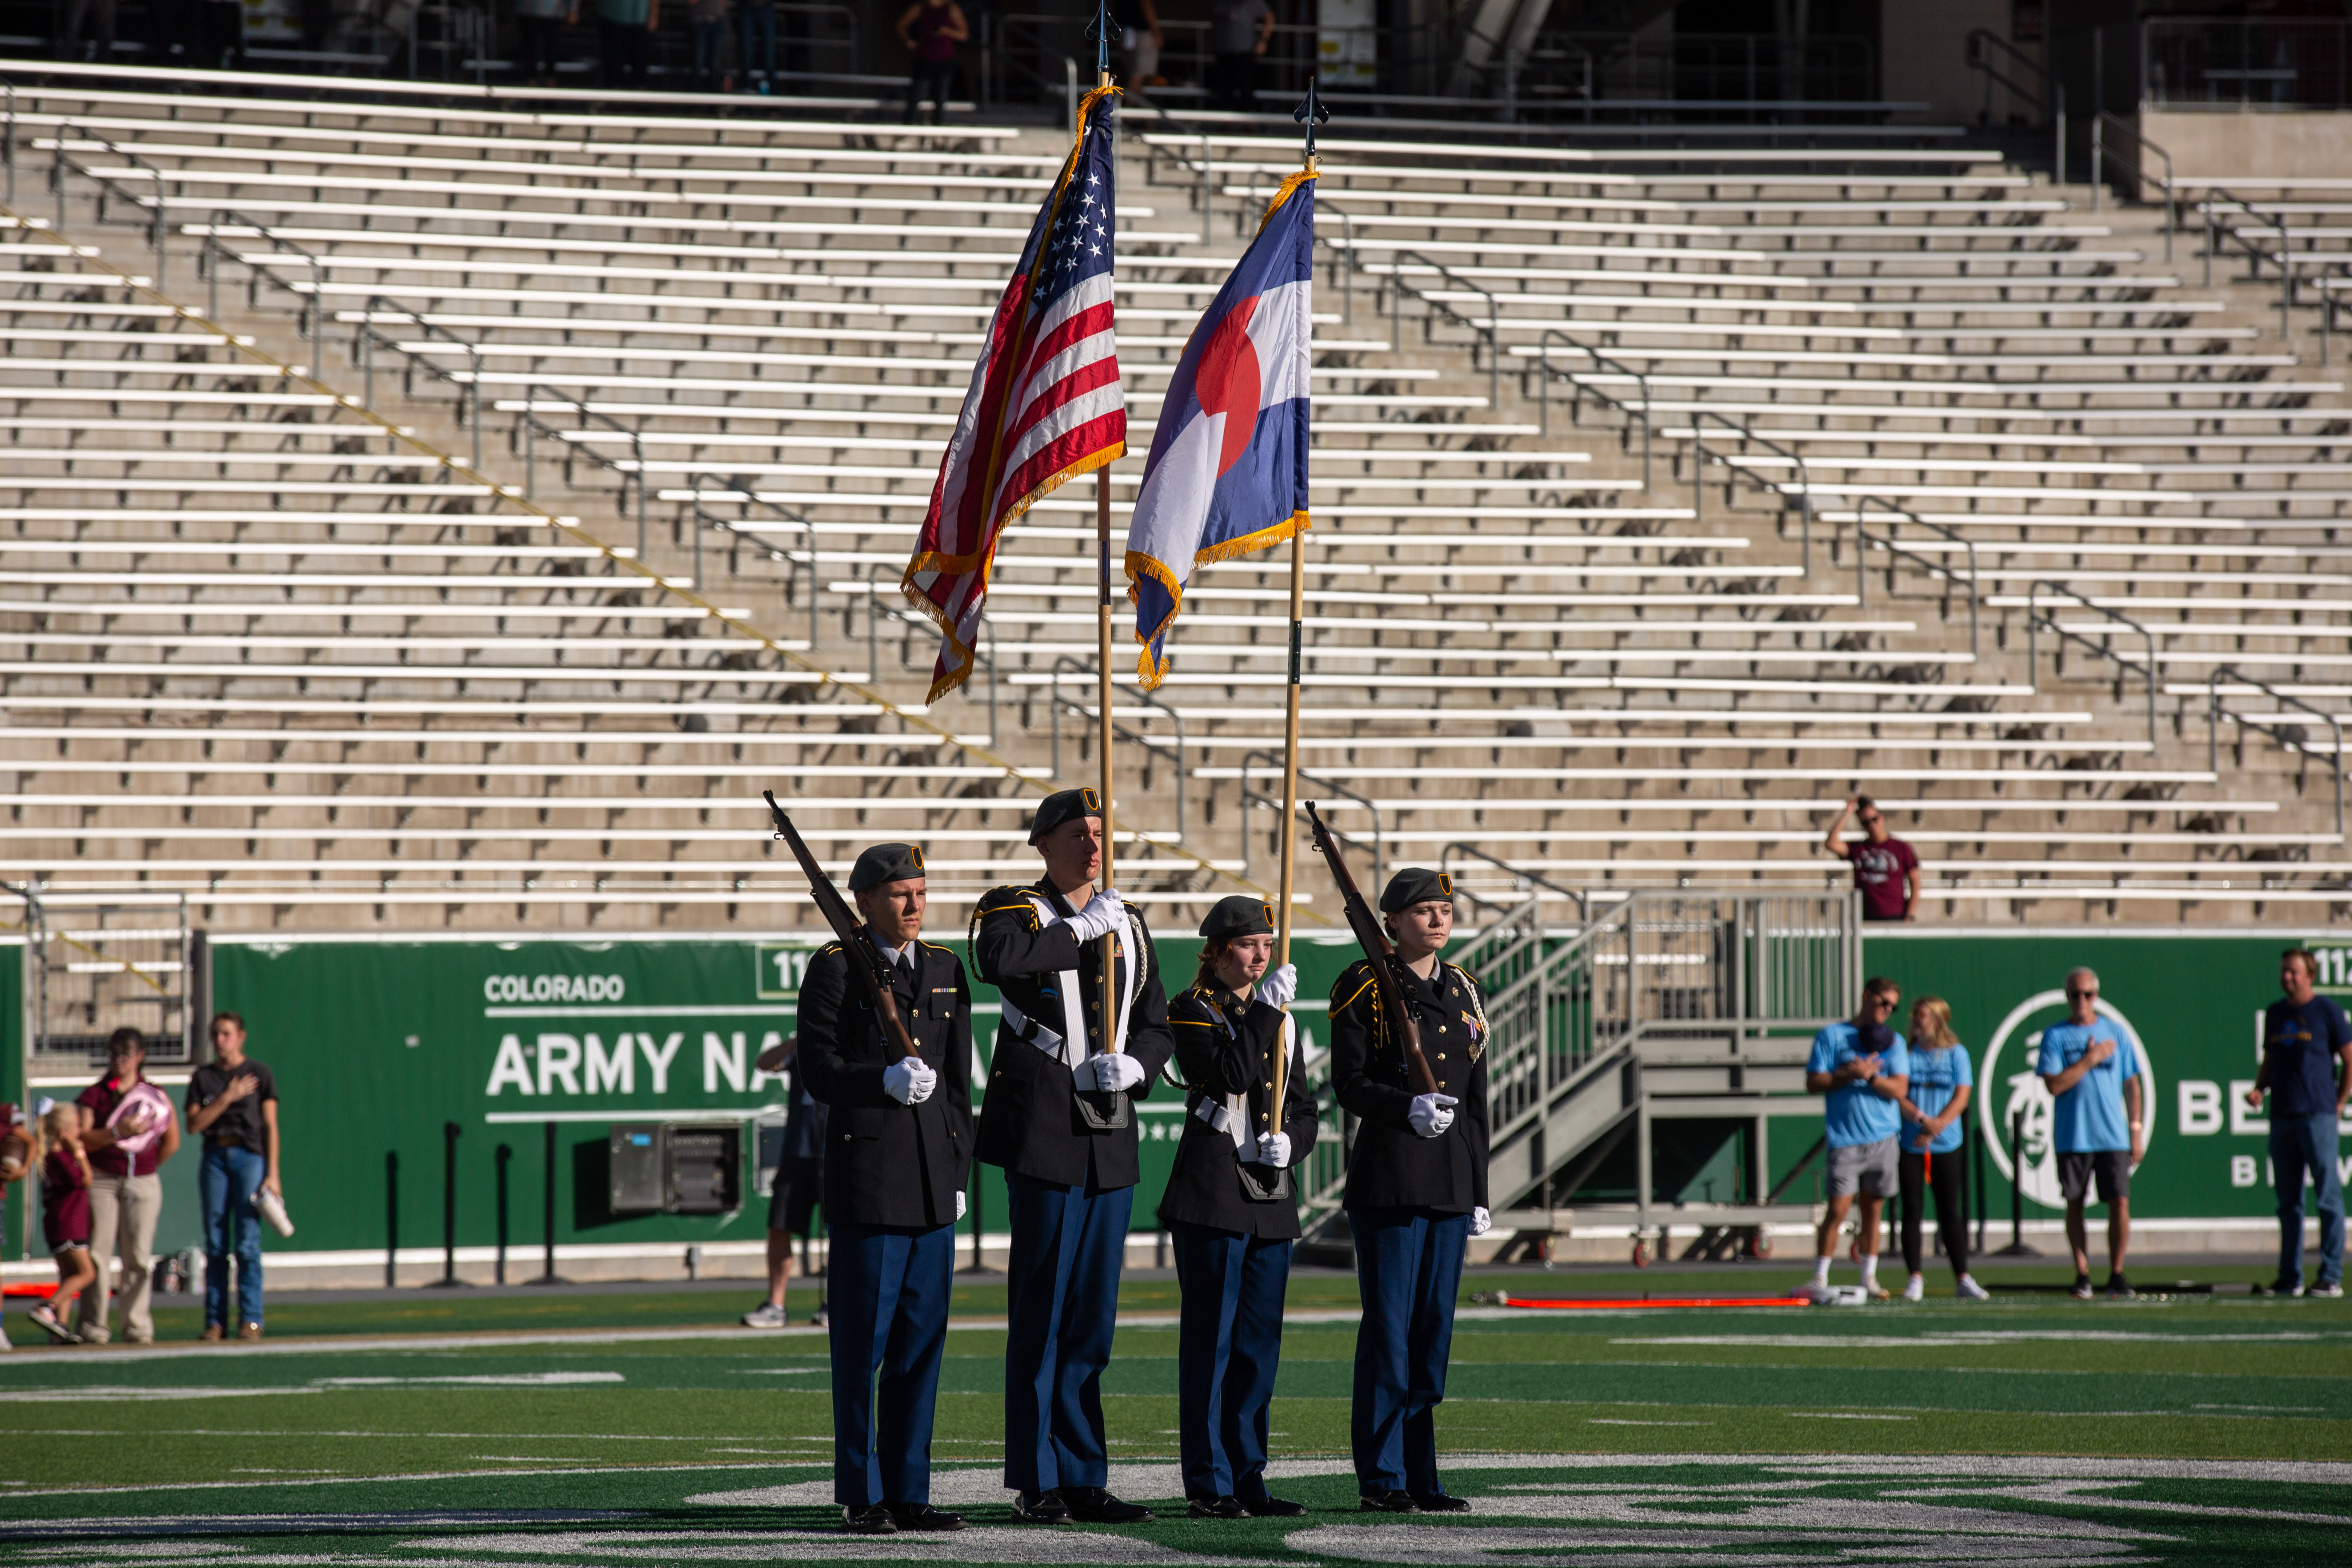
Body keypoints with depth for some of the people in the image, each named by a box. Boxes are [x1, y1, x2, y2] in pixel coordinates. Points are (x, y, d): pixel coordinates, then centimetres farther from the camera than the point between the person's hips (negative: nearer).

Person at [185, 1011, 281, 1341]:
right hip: (215, 1157, 3)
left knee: (247, 1243, -7)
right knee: (215, 1244, 1)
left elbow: (271, 1126, 2)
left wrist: (272, 1174, -4)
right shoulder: (203, 1077, 12)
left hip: (249, 1156, -3)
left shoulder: (260, 1074, 5)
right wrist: (228, 1097, -8)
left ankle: (250, 1319, -5)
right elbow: (194, 1124, 2)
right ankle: (215, 1322, 2)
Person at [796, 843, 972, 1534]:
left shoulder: (946, 971, 14)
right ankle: (862, 1496, 3)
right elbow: (817, 1071, -7)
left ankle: (909, 1493, 11)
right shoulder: (835, 968, -2)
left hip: (932, 1187, 5)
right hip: (865, 1181, -5)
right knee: (862, 1346, -2)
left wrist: (959, 1173, 12)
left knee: (922, 1343, 6)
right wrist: (884, 1081, -23)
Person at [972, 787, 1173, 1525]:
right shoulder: (1013, 909, -2)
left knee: (1094, 1319, 8)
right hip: (1045, 1137, -6)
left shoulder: (1128, 927, 16)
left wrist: (1134, 1065, -4)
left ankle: (1084, 1478, 13)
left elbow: (1157, 1026, 18)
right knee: (1041, 1313, -4)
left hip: (1111, 1136, 6)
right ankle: (1038, 1483, -1)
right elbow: (999, 960, -26)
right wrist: (1081, 929, -18)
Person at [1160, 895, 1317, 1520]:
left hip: (1270, 1200, 6)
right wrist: (1264, 1009, -19)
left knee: (1260, 1344, 8)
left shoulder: (1282, 1021, 16)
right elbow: (1229, 1077, -19)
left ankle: (1248, 1478, 13)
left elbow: (1303, 1108, 19)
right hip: (1212, 1198, -6)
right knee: (1211, 1340, -5)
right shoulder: (1192, 1011, -3)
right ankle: (1210, 1485, -3)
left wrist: (1290, 1143, -2)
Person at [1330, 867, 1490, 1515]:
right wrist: (1408, 1108, -25)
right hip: (1388, 1179, -6)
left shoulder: (1462, 992, 16)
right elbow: (1349, 1084, -7)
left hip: (1451, 1184, 6)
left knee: (1435, 1329, 7)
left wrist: (1479, 1193, 15)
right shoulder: (1364, 987, -2)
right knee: (1389, 1328, -5)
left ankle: (1421, 1476, 11)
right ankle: (1382, 1478, -2)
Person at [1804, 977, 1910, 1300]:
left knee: (1873, 1207, 7)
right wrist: (1850, 1075, -12)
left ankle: (1869, 1278, 14)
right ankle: (1819, 1278, -1)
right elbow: (1813, 1084, -1)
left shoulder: (1894, 1043, 12)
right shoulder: (1832, 1036, 4)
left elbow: (1899, 1090, 1)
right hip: (1844, 1138, -3)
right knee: (1839, 1209, -8)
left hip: (1882, 1138, 3)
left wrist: (1870, 1076, -13)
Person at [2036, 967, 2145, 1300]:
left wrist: (2136, 1129, 8)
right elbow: (2054, 1085, -8)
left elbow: (2131, 1084, 14)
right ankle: (2082, 1275, 11)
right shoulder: (2055, 1036, 2)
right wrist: (2091, 1059, -10)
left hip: (2113, 1137, 1)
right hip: (2073, 1138, -1)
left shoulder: (2115, 1034, 10)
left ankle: (2117, 1274, 5)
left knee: (2120, 1203, -6)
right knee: (2075, 1206, 3)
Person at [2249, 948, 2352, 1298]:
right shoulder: (2274, 1013, 16)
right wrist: (2259, 1089, 4)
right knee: (2288, 1200, 8)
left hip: (2318, 1115, -6)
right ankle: (2290, 1278, 12)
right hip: (2282, 1117, 6)